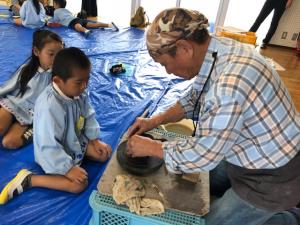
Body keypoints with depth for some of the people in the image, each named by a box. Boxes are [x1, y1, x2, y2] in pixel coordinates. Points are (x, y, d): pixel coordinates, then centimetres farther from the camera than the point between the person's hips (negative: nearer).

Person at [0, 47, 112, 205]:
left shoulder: (79, 93, -13)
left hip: (76, 140, 8)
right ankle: (28, 179, -7)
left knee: (105, 153, 2)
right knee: (79, 185, -18)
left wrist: (95, 140, 0)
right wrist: (68, 168, -26)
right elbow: (49, 147, -32)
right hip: (53, 154, -7)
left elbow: (89, 116, 4)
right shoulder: (50, 106, -37)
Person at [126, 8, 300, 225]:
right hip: (255, 155, 8)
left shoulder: (231, 83, -37)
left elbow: (203, 154, -27)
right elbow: (194, 99, 6)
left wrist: (150, 147, -15)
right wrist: (155, 120, -2)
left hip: (272, 177, -8)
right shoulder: (215, 50, -9)